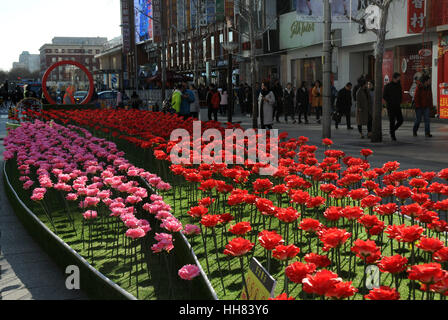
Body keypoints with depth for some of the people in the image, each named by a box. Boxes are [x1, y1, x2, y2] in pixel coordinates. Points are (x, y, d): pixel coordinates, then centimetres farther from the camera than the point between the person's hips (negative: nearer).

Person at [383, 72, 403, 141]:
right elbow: (384, 96, -5)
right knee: (392, 122, -3)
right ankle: (392, 136, 7)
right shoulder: (388, 86, -6)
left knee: (400, 120, -5)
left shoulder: (399, 86, 9)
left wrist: (400, 102, 4)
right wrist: (391, 102, -9)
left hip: (398, 107, 4)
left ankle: (393, 130, 19)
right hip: (390, 107, -4)